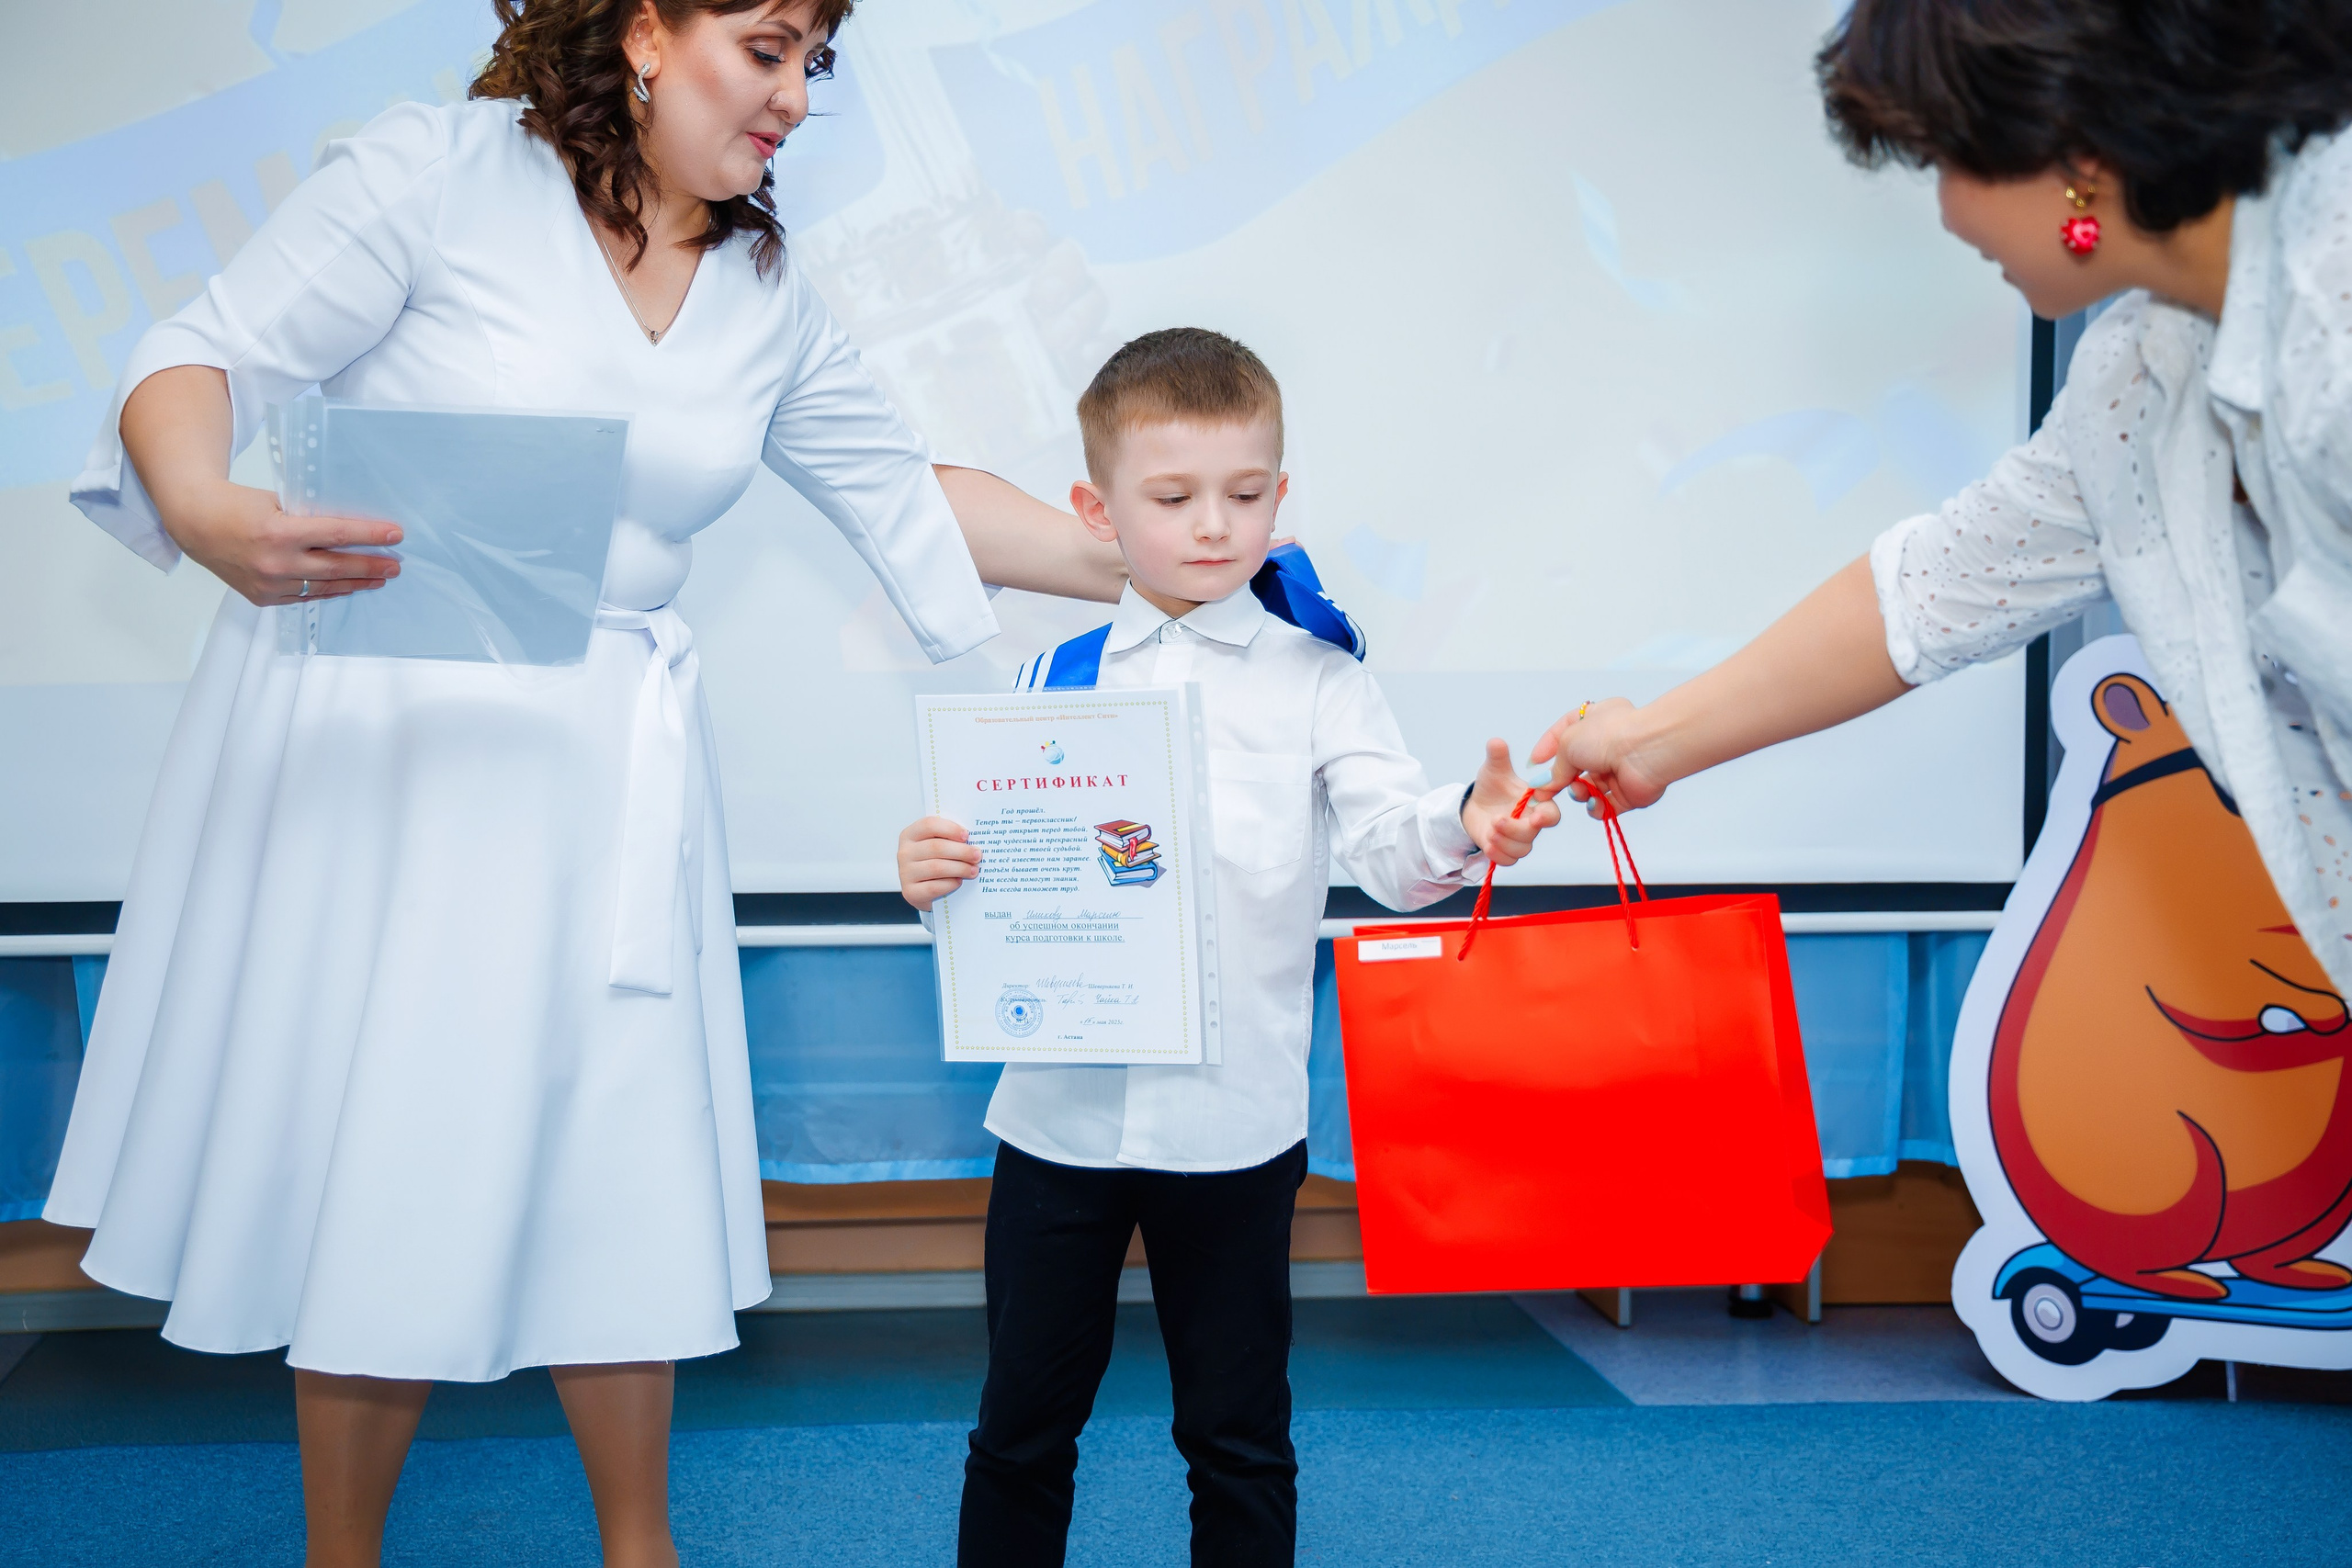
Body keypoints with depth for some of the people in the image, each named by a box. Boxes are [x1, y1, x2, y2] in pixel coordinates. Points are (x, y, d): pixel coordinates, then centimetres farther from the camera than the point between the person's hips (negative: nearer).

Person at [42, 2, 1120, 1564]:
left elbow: (913, 494, 17)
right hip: (364, 738, -4)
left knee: (619, 1162, 6)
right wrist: (205, 512, -32)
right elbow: (207, 360, -9)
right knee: (381, 1160, 1)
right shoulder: (438, 171, -7)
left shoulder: (769, 299, 9)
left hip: (596, 776, 4)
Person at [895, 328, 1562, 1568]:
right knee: (1022, 1422, 14)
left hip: (1233, 1124, -1)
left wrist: (1466, 827, -33)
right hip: (1060, 1109, 2)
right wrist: (932, 874, -16)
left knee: (1236, 1434, 11)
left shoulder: (1314, 682, 1)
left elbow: (1387, 845, -12)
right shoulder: (1051, 682, 6)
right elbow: (998, 875, 6)